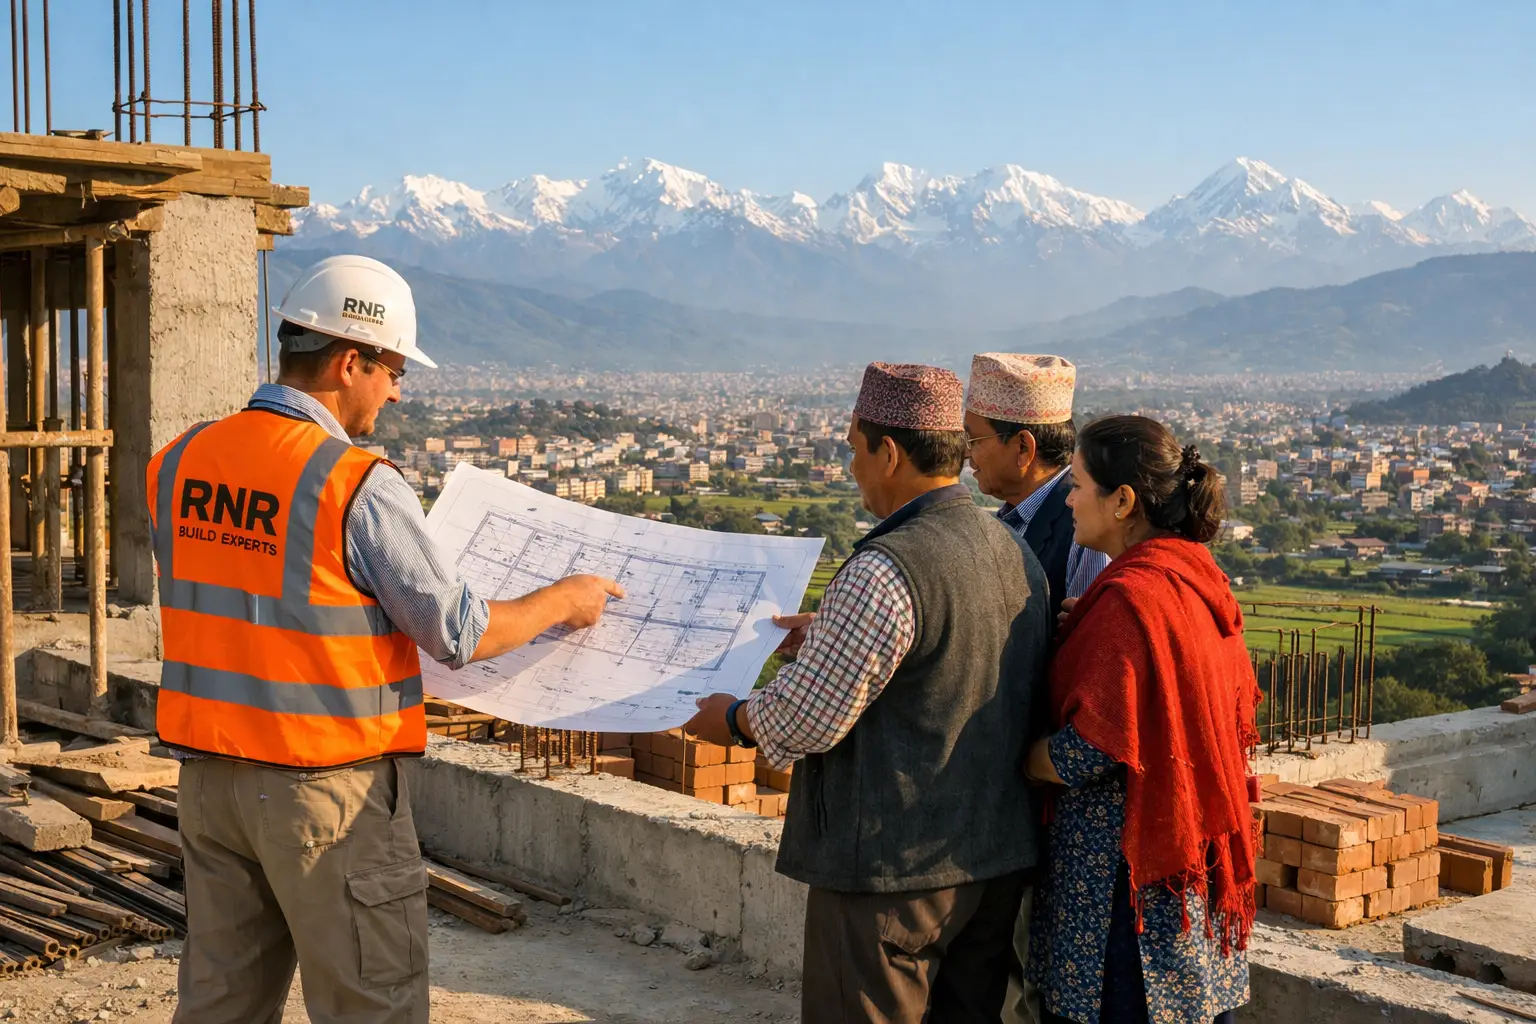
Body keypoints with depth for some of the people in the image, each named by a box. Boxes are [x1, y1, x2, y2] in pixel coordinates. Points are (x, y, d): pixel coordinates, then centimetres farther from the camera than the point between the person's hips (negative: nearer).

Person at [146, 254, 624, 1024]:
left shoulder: (180, 463, 1)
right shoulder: (359, 488, -18)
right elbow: (461, 637, -12)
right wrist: (564, 601, 6)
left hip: (210, 775, 7)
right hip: (327, 787, -7)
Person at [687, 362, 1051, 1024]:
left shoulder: (884, 571, -23)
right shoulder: (1017, 555, 5)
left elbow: (807, 720, -20)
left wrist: (732, 719, 1)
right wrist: (828, 639, 24)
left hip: (892, 871, -8)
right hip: (999, 858, 8)